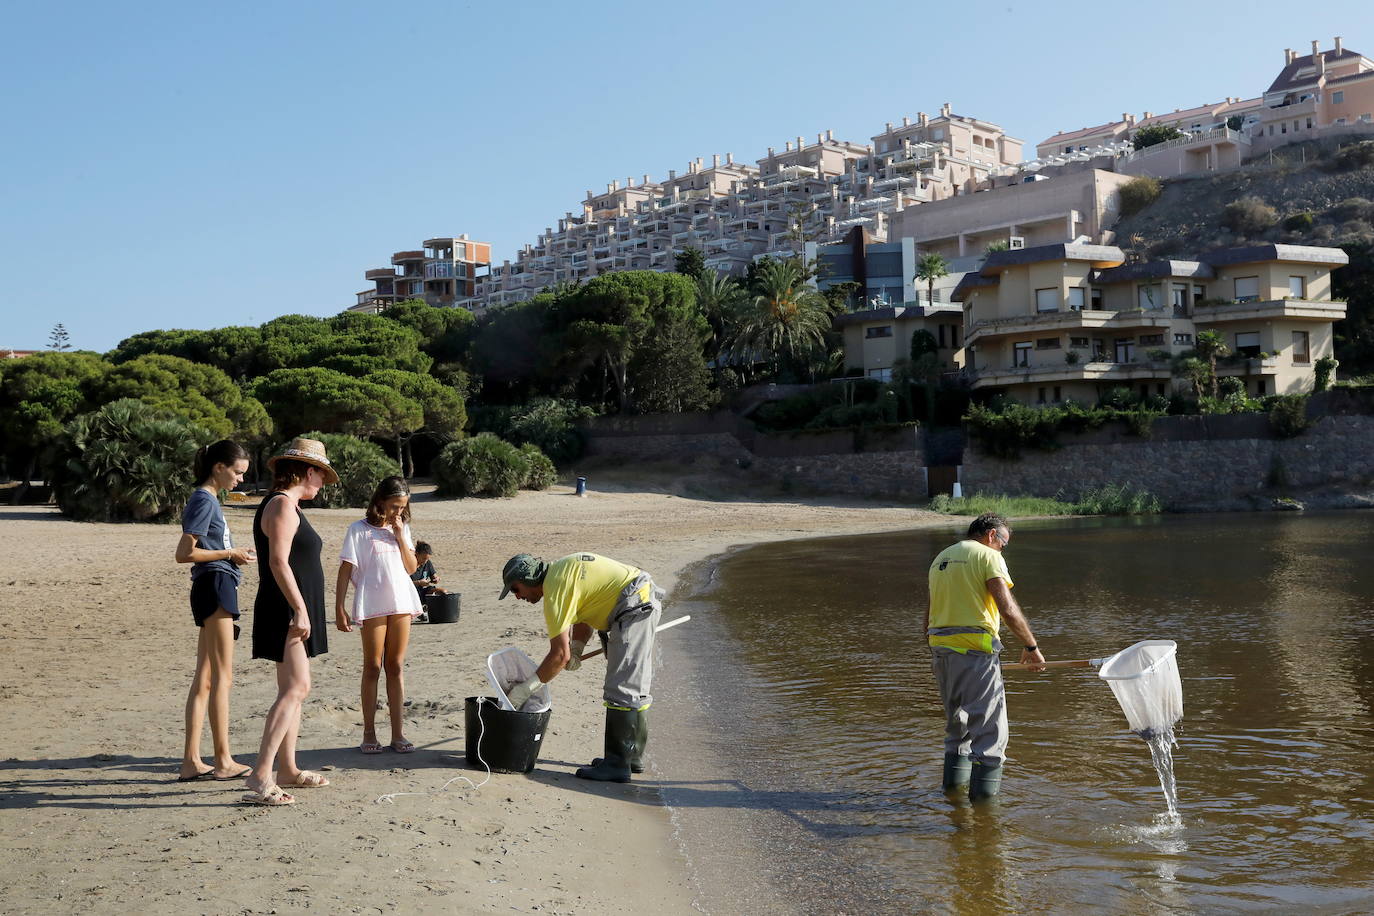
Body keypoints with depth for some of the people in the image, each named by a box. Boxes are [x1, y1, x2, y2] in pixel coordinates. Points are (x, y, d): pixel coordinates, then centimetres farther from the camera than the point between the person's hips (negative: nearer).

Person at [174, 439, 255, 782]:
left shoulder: (209, 499, 19)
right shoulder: (204, 500, -10)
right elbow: (184, 553, -16)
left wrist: (235, 555, 10)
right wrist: (230, 553, -10)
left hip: (213, 589, 10)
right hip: (215, 585, -10)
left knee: (204, 679, 8)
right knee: (222, 677, -6)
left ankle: (191, 761, 10)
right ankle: (223, 761, -1)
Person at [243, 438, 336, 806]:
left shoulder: (288, 506, 19)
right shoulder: (281, 504, -12)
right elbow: (278, 562, -21)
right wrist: (299, 609, -24)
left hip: (292, 612, 11)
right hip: (286, 611, -11)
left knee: (293, 689, 13)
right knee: (295, 688, -16)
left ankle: (287, 770, 19)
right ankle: (261, 774, -20)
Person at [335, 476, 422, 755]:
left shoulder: (402, 529, 13)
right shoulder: (359, 530, -1)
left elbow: (412, 568, 7)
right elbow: (345, 570, -4)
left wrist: (400, 537, -3)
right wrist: (339, 609, -9)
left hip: (401, 603, 4)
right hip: (372, 606, -4)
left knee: (395, 668, 7)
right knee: (372, 668, 2)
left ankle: (398, 734, 9)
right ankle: (369, 734, 9)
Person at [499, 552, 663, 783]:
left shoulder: (555, 590, -14)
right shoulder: (559, 570, 15)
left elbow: (560, 654, -15)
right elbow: (584, 618, 23)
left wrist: (525, 689, -9)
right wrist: (576, 649, 4)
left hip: (634, 606, -11)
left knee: (622, 689, -9)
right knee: (635, 686, 18)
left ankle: (617, 765, -8)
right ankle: (633, 756, 28)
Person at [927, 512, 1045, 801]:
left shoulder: (941, 558, 19)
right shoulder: (988, 556, -4)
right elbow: (1007, 609, -14)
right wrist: (1031, 646, -6)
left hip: (940, 647, 8)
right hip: (974, 649, -7)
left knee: (956, 720, 21)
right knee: (989, 723, -1)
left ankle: (954, 778, 27)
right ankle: (984, 789, -3)